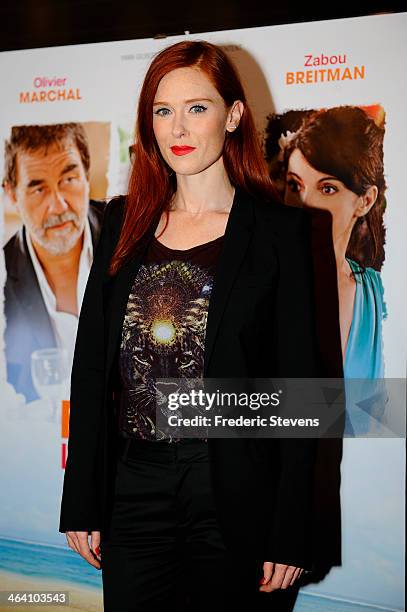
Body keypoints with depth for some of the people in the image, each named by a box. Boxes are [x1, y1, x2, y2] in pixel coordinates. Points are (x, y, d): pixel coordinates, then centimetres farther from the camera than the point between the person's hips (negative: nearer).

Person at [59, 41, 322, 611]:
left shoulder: (279, 229, -4)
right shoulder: (124, 221, 7)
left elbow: (300, 385, -6)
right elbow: (91, 365, 7)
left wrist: (290, 537, -9)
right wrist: (81, 503, 4)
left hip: (235, 499, -3)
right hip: (132, 490, 3)